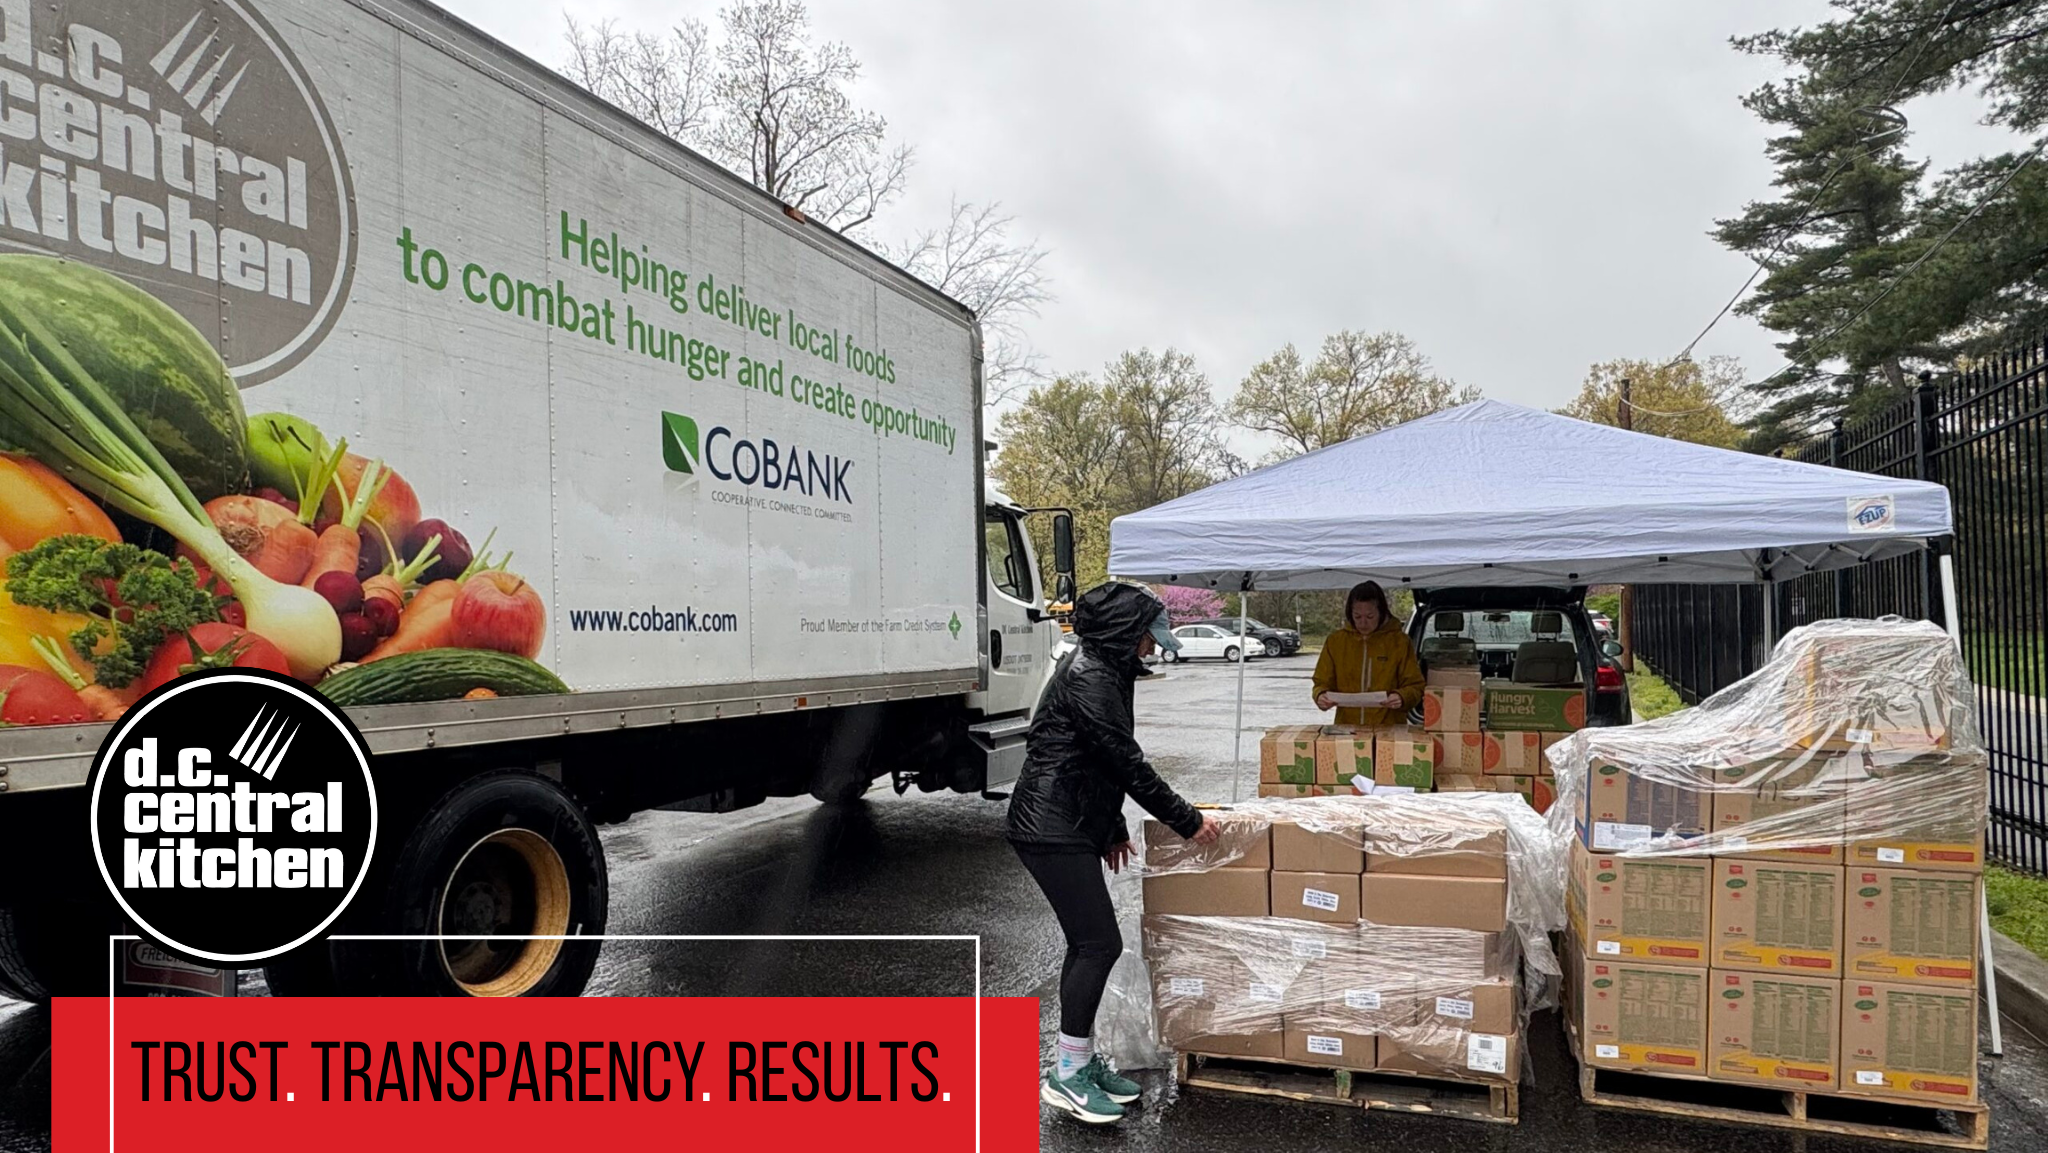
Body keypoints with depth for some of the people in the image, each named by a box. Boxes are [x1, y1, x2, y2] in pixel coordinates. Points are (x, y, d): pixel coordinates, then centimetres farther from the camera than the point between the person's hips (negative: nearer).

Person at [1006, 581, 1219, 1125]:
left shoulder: (1100, 671, 15)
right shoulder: (1089, 678, -18)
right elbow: (1128, 763, -18)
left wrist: (1113, 830, 25)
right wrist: (1187, 820, -11)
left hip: (1071, 825, 10)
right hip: (1052, 828, -10)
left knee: (1087, 943, 13)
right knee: (1100, 943, -6)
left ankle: (1083, 1060, 23)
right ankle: (1068, 1075, 4)